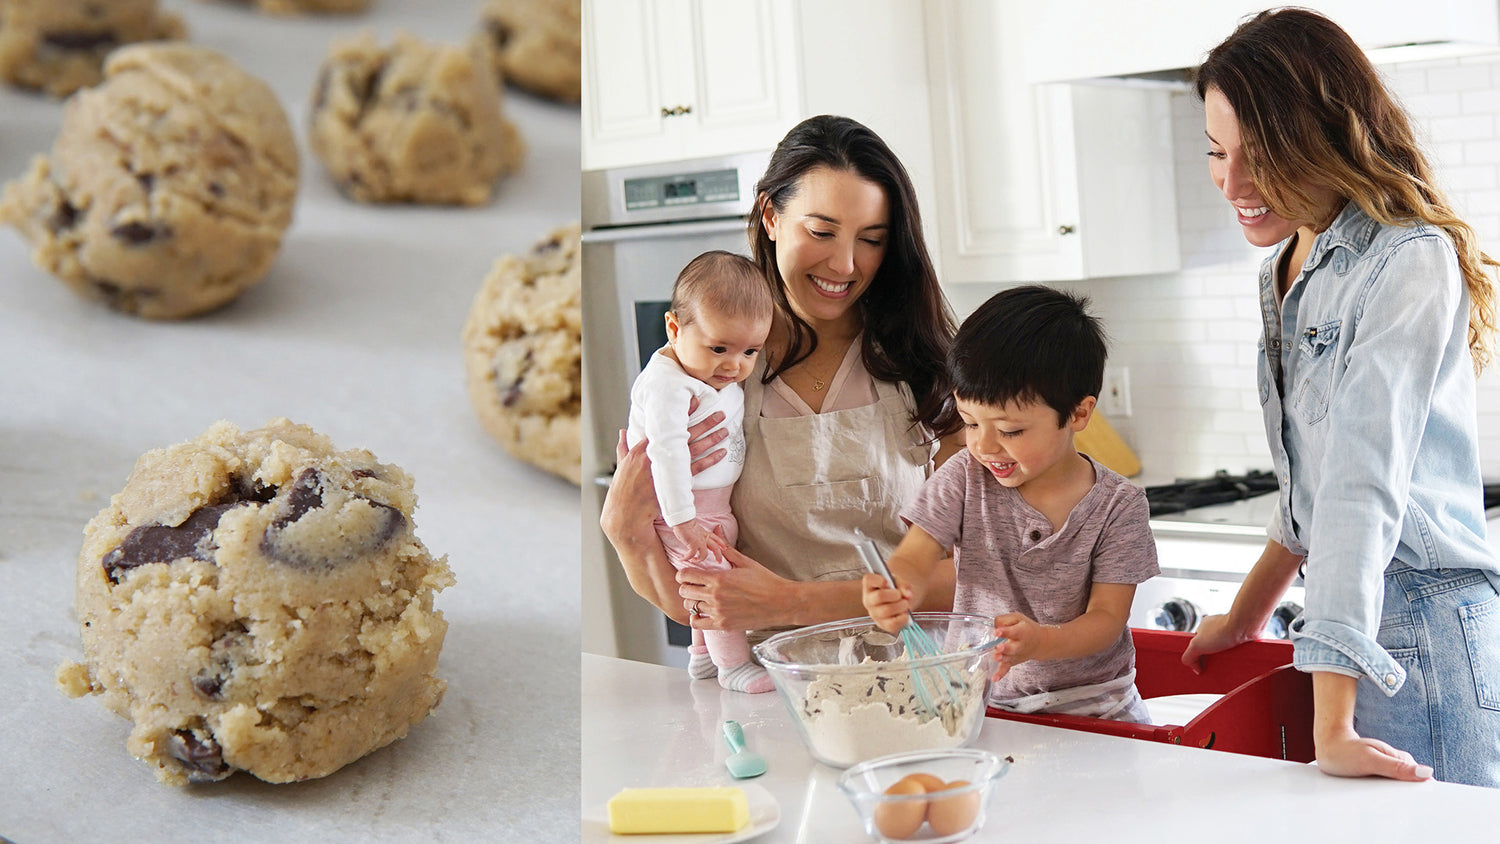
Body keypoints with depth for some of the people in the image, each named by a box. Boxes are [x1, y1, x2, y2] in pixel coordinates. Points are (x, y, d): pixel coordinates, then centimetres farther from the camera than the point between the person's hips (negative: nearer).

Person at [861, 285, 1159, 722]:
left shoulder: (1118, 505, -5)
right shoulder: (963, 479, 0)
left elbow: (1107, 618, -8)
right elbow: (914, 559, -6)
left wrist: (1040, 641, -30)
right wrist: (893, 592, -33)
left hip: (1089, 701, -1)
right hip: (980, 698, 2)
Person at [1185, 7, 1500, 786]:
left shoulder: (1409, 265, -17)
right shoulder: (1288, 272, 12)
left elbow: (1364, 488, -24)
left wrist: (1334, 724, -27)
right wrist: (1244, 617, 24)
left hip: (1421, 631, -8)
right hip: (1343, 623, 9)